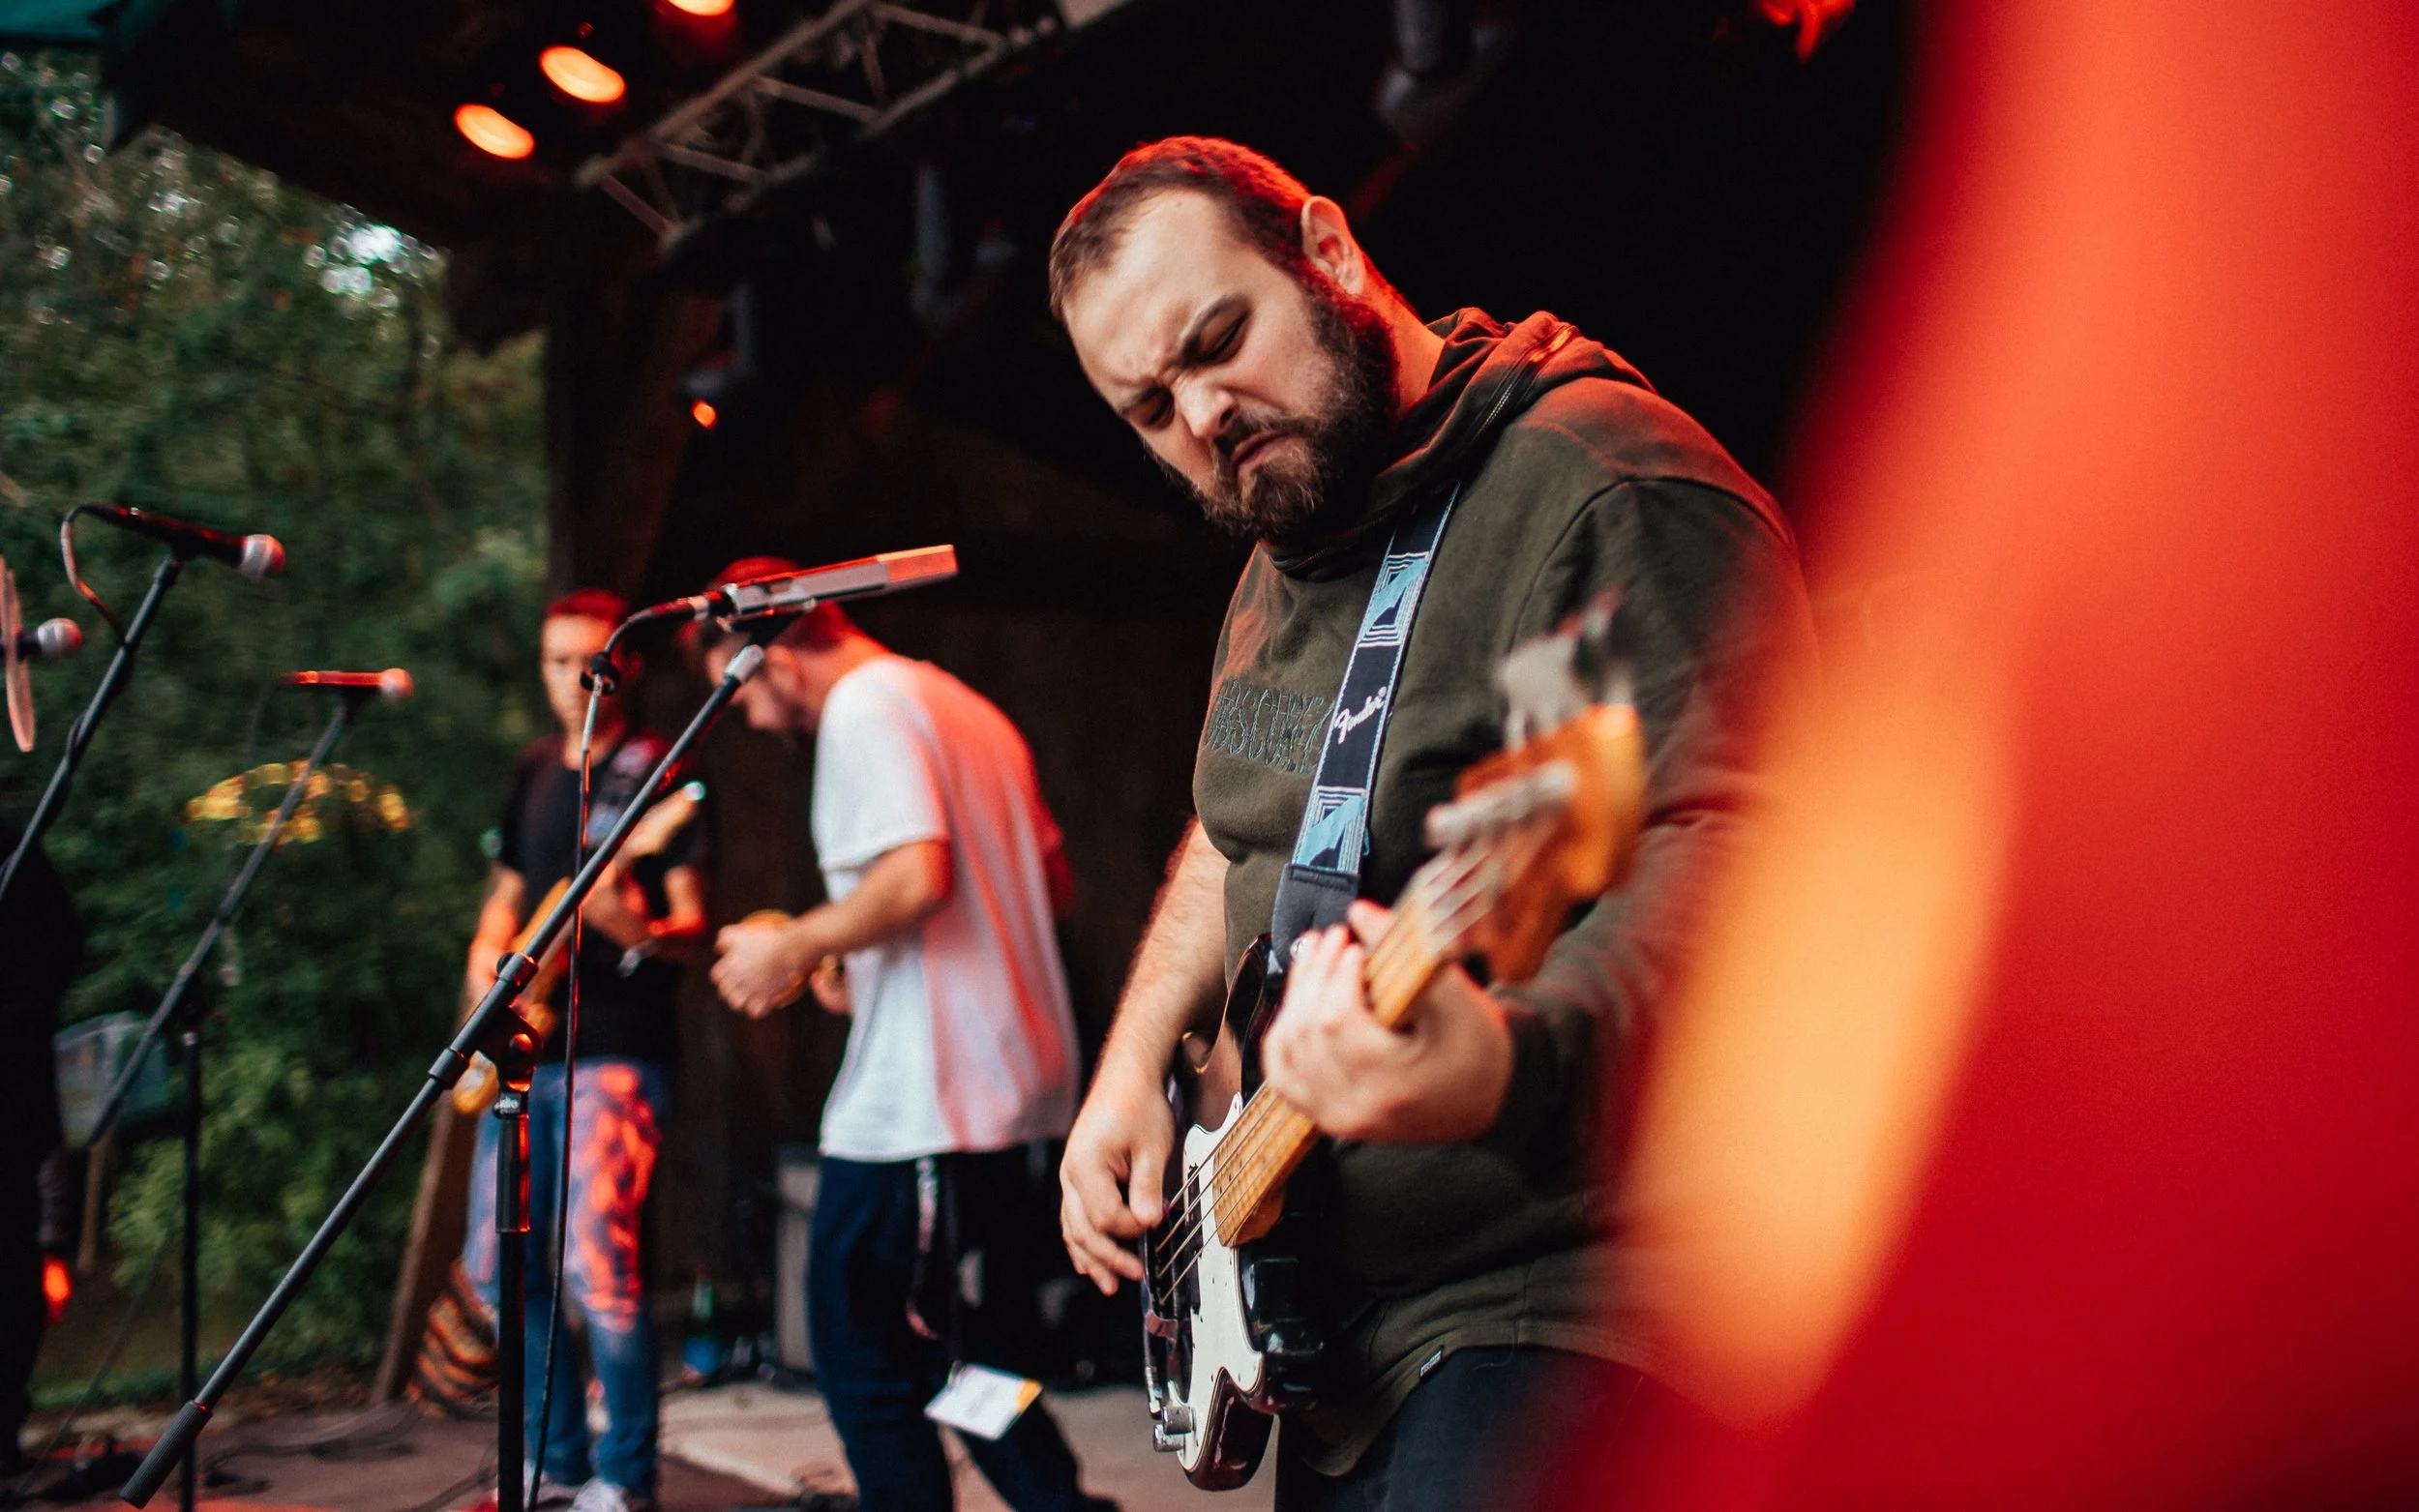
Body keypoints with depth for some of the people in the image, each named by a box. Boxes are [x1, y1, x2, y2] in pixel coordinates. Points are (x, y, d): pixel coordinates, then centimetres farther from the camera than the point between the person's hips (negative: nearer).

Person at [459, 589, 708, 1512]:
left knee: (597, 1265, -17)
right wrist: (486, 959, 5)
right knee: (499, 1266, 9)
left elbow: (694, 928, -9)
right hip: (525, 1049, 8)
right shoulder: (536, 772, 16)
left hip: (615, 1049, -7)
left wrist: (643, 931, -31)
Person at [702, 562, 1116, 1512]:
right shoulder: (964, 706, 19)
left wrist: (796, 948, -12)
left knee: (864, 1360, -1)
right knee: (966, 1362, 15)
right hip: (1019, 1098, 10)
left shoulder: (864, 710, -10)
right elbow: (1054, 884, 22)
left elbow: (917, 875, -25)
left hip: (921, 1109, -10)